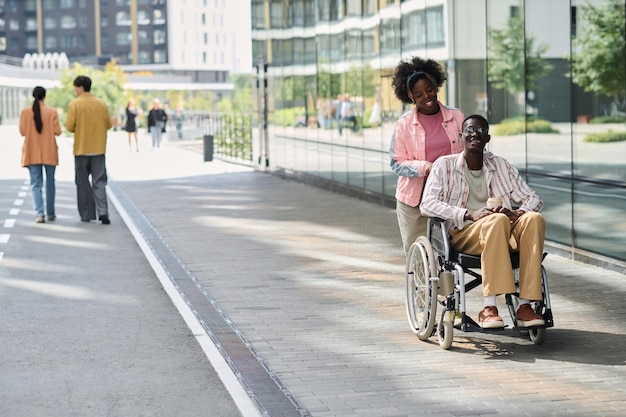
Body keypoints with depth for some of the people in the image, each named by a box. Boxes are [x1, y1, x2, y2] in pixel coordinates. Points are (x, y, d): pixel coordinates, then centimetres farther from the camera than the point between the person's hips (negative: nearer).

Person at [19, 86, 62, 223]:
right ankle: (51, 213, 20)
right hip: (49, 152, 0)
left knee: (36, 183, 2)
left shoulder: (25, 112, -5)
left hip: (32, 153, 0)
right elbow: (57, 131, -7)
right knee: (50, 182, 14)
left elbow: (22, 131, -3)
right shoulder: (52, 112, -7)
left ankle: (39, 213, -14)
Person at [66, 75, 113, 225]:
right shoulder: (101, 103, 1)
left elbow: (70, 126, -12)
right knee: (99, 181, 4)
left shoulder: (74, 104, -8)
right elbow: (108, 124, 4)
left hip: (81, 149, -2)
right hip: (98, 149, 2)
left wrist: (78, 128, 9)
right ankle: (102, 212, -13)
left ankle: (87, 214, 10)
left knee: (83, 182, 9)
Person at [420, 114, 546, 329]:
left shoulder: (501, 166, 20)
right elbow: (427, 204, -4)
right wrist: (470, 214, -18)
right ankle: (488, 307, -41)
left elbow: (534, 200, 16)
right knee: (497, 221, -36)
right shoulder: (445, 165, 10)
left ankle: (525, 305, -34)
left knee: (534, 219, -28)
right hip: (464, 234, -4)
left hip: (505, 236, 4)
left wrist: (516, 213, -9)